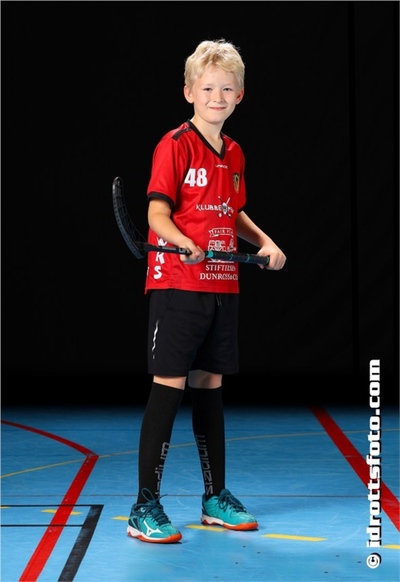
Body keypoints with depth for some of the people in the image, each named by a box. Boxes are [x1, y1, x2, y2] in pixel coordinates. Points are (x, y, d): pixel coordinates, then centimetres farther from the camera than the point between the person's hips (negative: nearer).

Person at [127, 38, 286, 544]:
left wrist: (264, 242, 11)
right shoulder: (176, 145, -8)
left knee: (210, 386, 14)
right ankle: (145, 506, 0)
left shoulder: (234, 153, 13)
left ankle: (216, 497, 24)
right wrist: (186, 244, -31)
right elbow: (157, 212, -14)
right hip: (177, 284, -7)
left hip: (222, 286, 7)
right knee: (168, 388, -7)